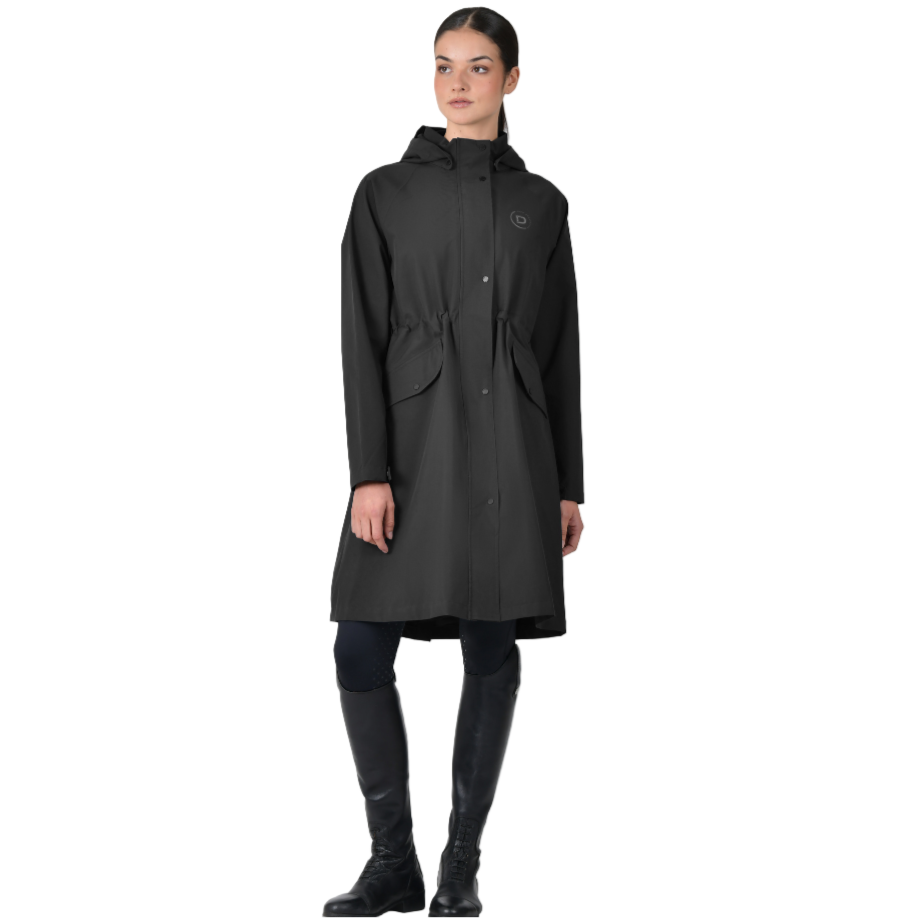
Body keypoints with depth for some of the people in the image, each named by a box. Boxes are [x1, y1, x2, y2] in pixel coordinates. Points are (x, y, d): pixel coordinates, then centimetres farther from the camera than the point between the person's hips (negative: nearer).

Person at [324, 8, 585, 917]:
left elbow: (562, 348, 10)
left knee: (492, 652, 3)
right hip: (413, 441, -1)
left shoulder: (540, 202, 9)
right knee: (361, 650, -4)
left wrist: (569, 485, 6)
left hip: (510, 449, 1)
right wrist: (369, 471, -11)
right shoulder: (385, 192, 5)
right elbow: (363, 337, -1)